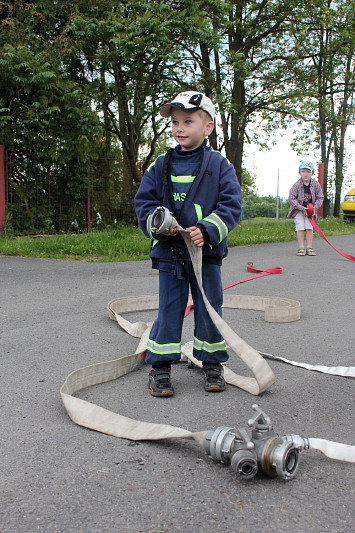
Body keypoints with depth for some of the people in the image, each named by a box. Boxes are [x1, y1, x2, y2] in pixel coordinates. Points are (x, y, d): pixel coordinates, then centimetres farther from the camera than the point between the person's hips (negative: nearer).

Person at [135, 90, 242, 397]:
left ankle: (212, 363, 25)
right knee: (168, 310, 6)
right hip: (170, 253, 1)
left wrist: (208, 230, -20)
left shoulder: (219, 165, -1)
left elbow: (231, 204, -5)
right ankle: (160, 366, 17)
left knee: (209, 309, 8)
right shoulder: (161, 166, 6)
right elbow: (144, 201, 8)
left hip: (207, 253, -1)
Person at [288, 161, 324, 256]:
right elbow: (291, 198, -16)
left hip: (310, 209, 3)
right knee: (300, 228, -9)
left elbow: (320, 197, 3)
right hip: (298, 210, -2)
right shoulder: (297, 185, -17)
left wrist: (315, 207, -12)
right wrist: (302, 208, -20)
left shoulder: (315, 184, -7)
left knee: (309, 228, -3)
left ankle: (309, 248, 3)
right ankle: (301, 248, -5)